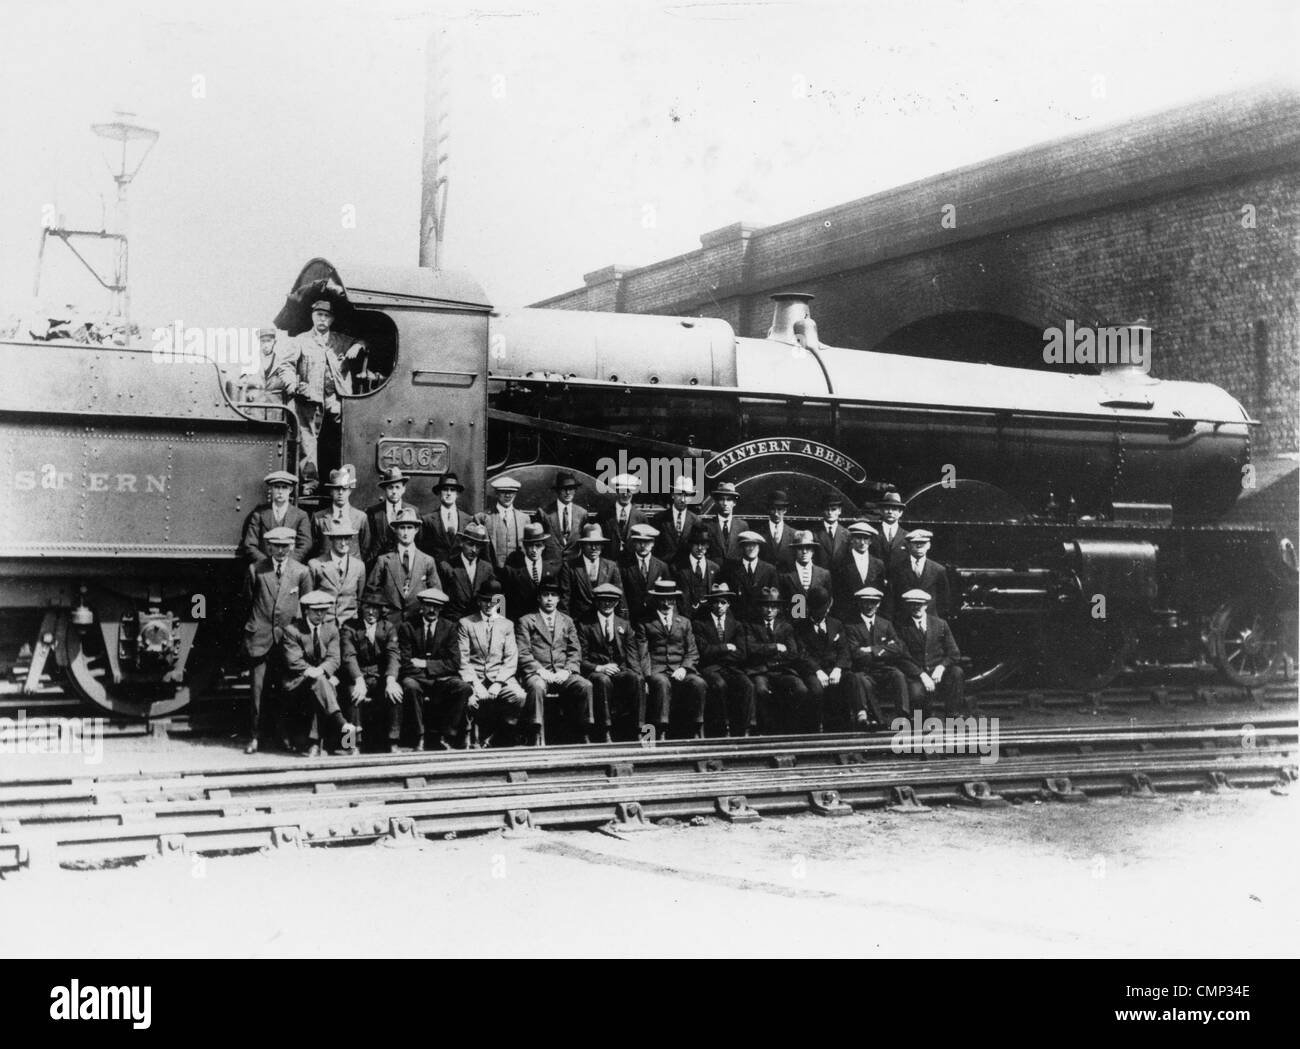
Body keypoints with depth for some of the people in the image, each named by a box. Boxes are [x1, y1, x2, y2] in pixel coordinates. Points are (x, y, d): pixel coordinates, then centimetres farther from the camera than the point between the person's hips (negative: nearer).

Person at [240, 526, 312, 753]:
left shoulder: (301, 572, 3)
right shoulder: (256, 570, 2)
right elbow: (247, 600, 13)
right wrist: (256, 620, 13)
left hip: (288, 636, 1)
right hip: (260, 636, -1)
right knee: (257, 686, -5)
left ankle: (285, 734, 15)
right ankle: (254, 736, 1)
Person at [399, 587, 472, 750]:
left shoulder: (449, 627, 9)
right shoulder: (407, 627, 3)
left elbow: (454, 663, 0)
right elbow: (406, 664, -5)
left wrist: (426, 664, -9)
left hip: (442, 679, 2)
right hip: (417, 679, -2)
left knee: (464, 687, -28)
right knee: (410, 686, -36)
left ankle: (444, 737, -18)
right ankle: (420, 736, -24)